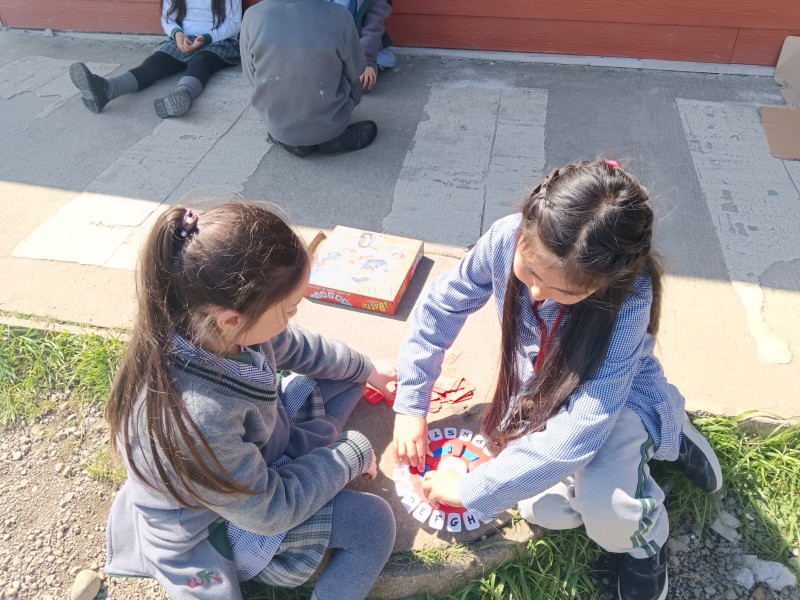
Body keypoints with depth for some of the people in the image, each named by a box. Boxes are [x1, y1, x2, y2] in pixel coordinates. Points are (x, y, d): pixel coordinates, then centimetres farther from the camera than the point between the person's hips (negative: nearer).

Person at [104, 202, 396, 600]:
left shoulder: (207, 327, -24)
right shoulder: (194, 421, -45)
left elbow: (293, 347, 0)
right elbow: (270, 513, -27)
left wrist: (366, 369, 12)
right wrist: (352, 453, -15)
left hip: (255, 450, 7)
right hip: (221, 527, -7)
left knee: (339, 373, 8)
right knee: (372, 522, -10)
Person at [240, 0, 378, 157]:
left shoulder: (252, 16, -15)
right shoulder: (339, 16, -20)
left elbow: (252, 78, 0)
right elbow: (354, 73, -3)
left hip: (278, 125, 2)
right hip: (329, 125, -2)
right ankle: (333, 137, 8)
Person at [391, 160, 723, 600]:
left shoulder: (628, 298, -37)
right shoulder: (507, 238, -29)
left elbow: (578, 427, -39)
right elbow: (440, 308, -12)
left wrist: (472, 490, -33)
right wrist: (410, 403, -13)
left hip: (616, 393, -4)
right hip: (537, 391, 4)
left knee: (600, 505, -32)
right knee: (545, 510, -14)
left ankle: (643, 541, 9)